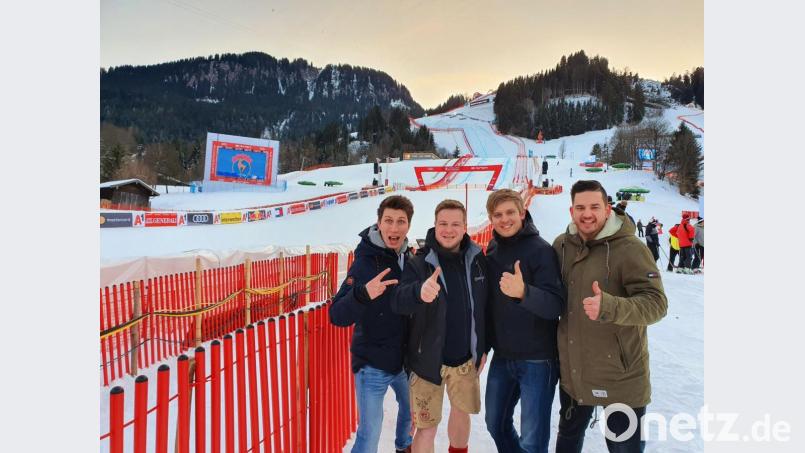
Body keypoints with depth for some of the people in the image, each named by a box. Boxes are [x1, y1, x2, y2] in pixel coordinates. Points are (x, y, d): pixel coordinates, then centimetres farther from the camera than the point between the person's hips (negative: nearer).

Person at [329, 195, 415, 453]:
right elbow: (338, 316, -27)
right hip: (373, 365, -6)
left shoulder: (409, 258, -2)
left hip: (404, 361, 6)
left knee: (410, 408, 26)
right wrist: (363, 293, -44)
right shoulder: (366, 261, -20)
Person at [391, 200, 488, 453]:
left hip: (466, 359, 4)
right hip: (429, 360, -4)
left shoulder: (477, 259, -2)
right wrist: (419, 292, -51)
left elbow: (484, 307, 8)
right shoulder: (419, 263, -14)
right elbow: (398, 302, -30)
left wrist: (483, 348, 11)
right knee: (427, 428, 2)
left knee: (461, 412, 22)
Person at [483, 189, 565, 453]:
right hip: (502, 357, 6)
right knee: (496, 424, 17)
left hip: (537, 359, -6)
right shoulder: (492, 250, 6)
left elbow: (555, 305, -23)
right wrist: (484, 345, 14)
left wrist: (523, 292, -41)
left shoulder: (540, 249, -14)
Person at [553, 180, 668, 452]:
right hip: (572, 373, 5)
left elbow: (656, 303, -24)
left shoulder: (630, 249, -17)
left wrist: (609, 307, -38)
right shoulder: (562, 245, 1)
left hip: (620, 377, -5)